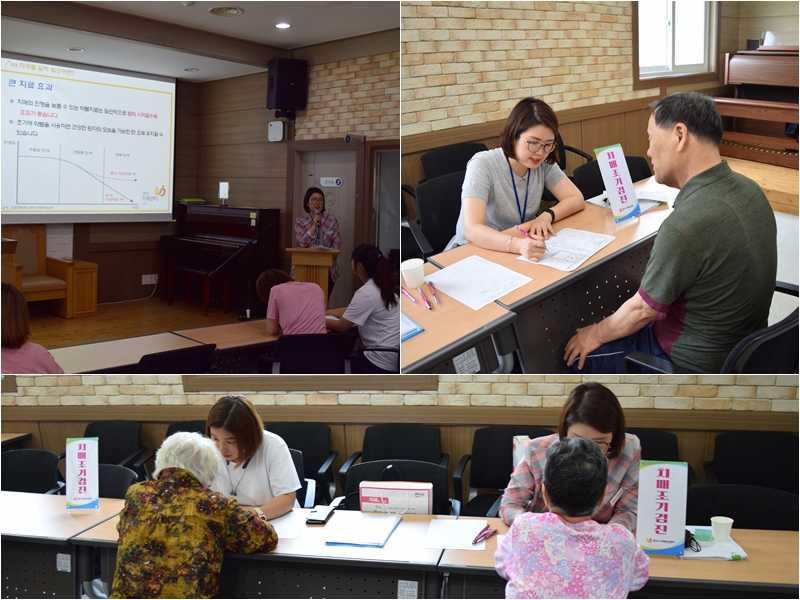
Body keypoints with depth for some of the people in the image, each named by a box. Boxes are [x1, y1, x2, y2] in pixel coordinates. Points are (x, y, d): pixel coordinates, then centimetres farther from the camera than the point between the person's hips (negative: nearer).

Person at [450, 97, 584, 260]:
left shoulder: (544, 164, -6)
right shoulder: (482, 165, -22)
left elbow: (576, 199, -1)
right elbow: (472, 230, -32)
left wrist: (546, 216, -21)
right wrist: (518, 245, -47)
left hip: (523, 249, 5)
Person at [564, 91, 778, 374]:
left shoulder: (684, 226, -33)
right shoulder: (749, 189, -7)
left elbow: (642, 310, -20)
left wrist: (596, 334, -2)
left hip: (695, 362, -8)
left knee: (580, 355, 10)